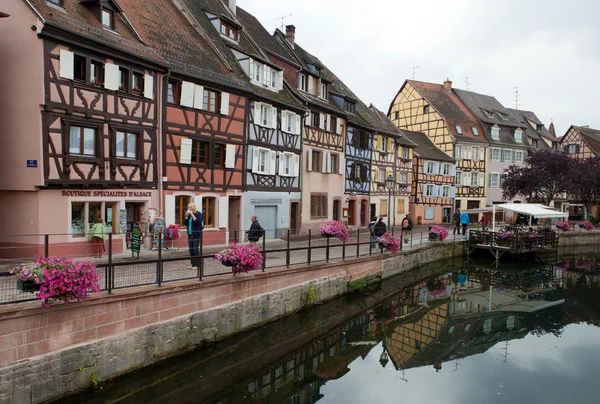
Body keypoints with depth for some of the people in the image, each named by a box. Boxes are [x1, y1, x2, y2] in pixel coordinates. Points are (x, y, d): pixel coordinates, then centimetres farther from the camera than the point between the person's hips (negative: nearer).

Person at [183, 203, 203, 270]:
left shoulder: (198, 214, -6)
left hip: (196, 234, -6)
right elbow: (185, 223, 8)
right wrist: (187, 216, -5)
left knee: (195, 249, -8)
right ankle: (193, 264, 14)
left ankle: (197, 265, -2)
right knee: (191, 250, 6)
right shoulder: (189, 214, 12)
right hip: (190, 234, 7)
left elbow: (198, 222, -21)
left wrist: (192, 215, -20)